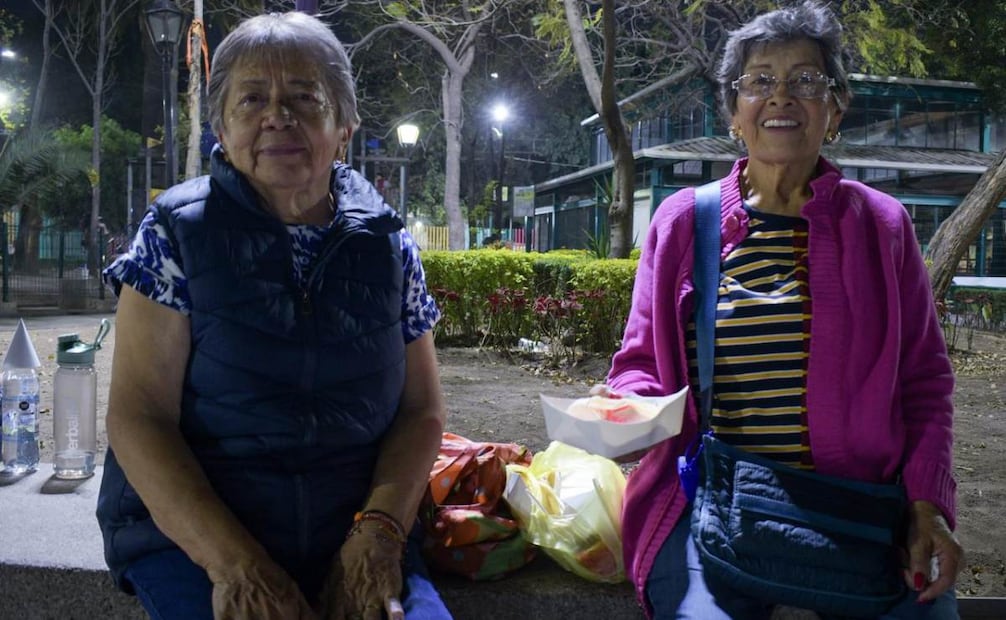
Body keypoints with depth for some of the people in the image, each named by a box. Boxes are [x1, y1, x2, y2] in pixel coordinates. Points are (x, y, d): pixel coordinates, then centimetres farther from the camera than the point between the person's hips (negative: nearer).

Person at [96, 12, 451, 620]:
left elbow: (421, 410, 5)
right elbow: (139, 418, -6)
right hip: (189, 532, -1)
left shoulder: (387, 244, 4)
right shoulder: (176, 233, -2)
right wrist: (236, 563, -18)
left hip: (354, 534, 2)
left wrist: (378, 534, -12)